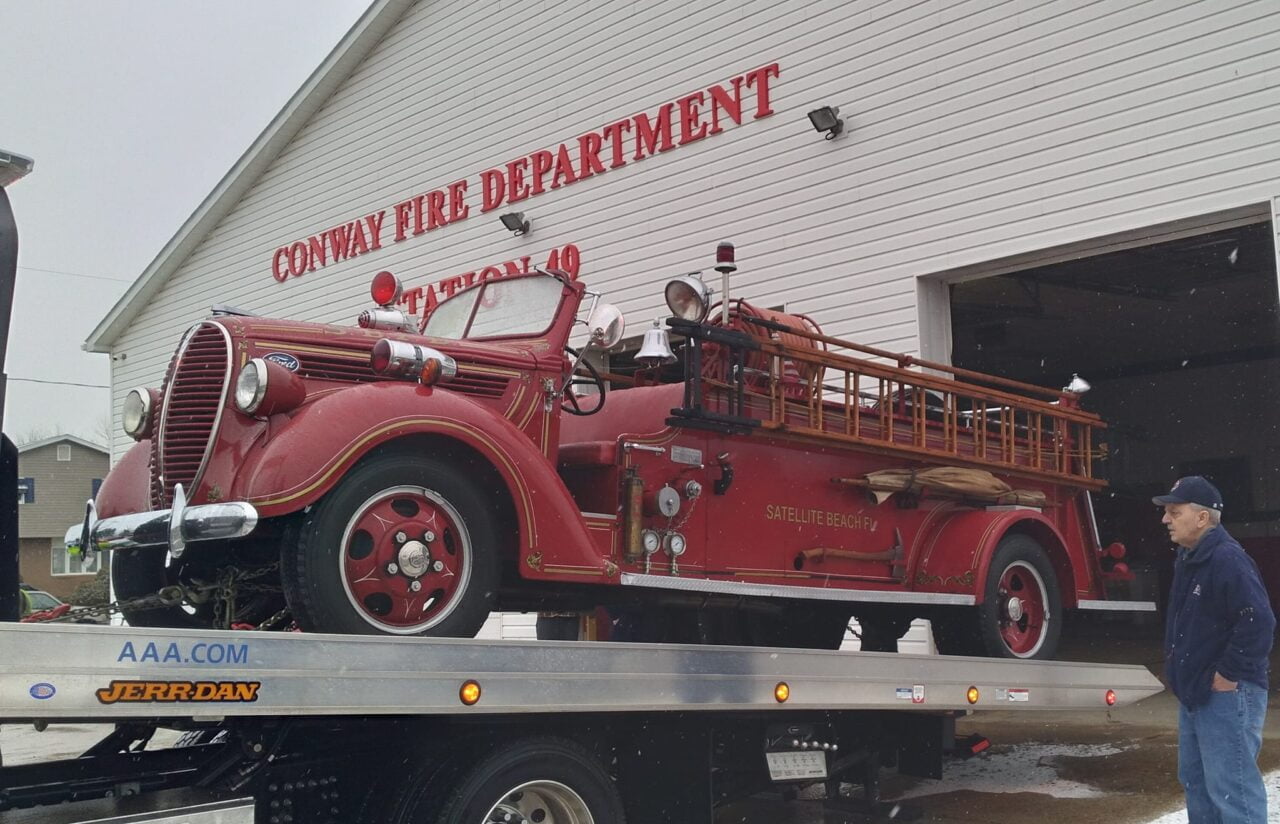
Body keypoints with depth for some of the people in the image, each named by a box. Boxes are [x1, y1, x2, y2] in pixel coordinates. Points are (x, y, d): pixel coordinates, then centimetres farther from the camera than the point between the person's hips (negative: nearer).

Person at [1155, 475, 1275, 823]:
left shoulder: (1227, 559, -20)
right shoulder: (1188, 559, 12)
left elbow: (1258, 622, -28)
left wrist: (1229, 675, -22)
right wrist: (1179, 666, 17)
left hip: (1226, 695, -11)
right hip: (1194, 692, 11)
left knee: (1230, 788, -9)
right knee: (1194, 780, 19)